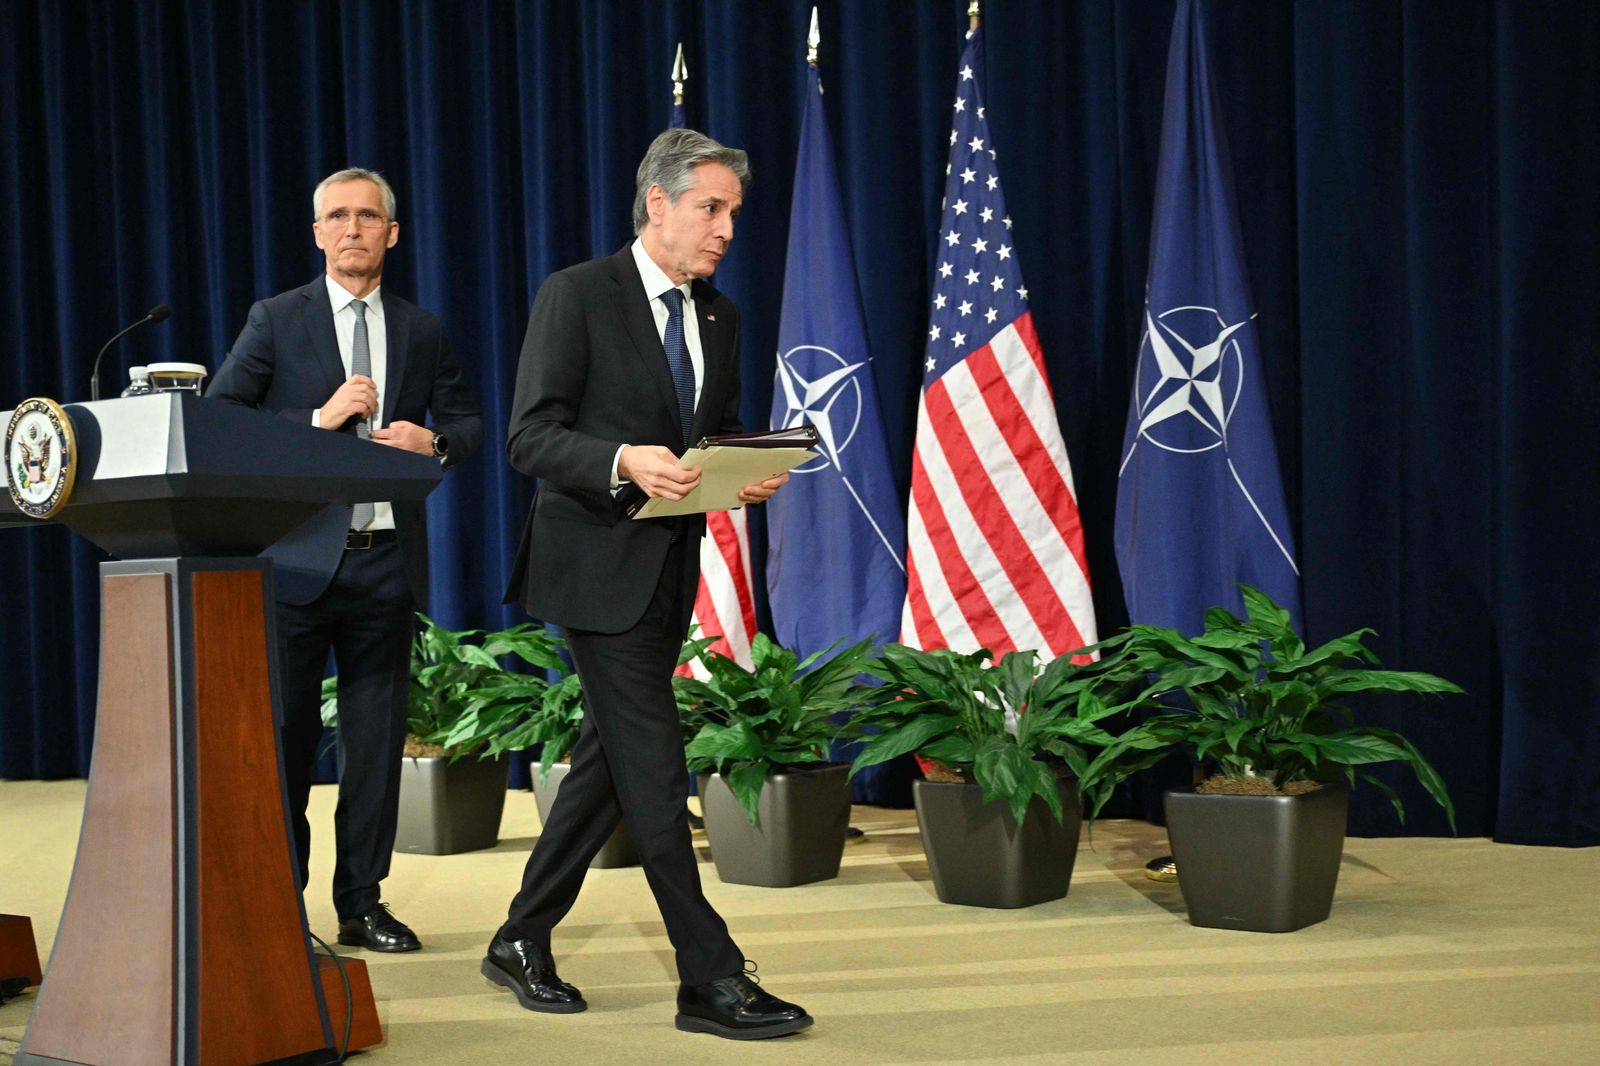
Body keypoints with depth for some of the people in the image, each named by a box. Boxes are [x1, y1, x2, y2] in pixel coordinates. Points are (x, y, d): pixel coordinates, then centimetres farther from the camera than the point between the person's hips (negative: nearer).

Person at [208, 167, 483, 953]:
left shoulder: (421, 331, 12)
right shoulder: (276, 321, 2)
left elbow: (468, 422, 17)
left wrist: (434, 440, -5)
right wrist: (318, 420, -15)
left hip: (386, 558, 3)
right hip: (298, 557, -3)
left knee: (376, 741, 7)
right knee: (283, 736, 2)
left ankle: (362, 904, 18)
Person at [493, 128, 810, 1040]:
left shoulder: (720, 317, 12)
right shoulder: (578, 295, -8)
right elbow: (529, 437, -13)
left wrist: (750, 478, -4)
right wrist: (624, 463, -29)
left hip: (672, 570, 8)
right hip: (601, 563, -7)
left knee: (609, 762, 13)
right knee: (654, 768, -7)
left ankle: (524, 942, 27)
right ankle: (712, 979, -1)